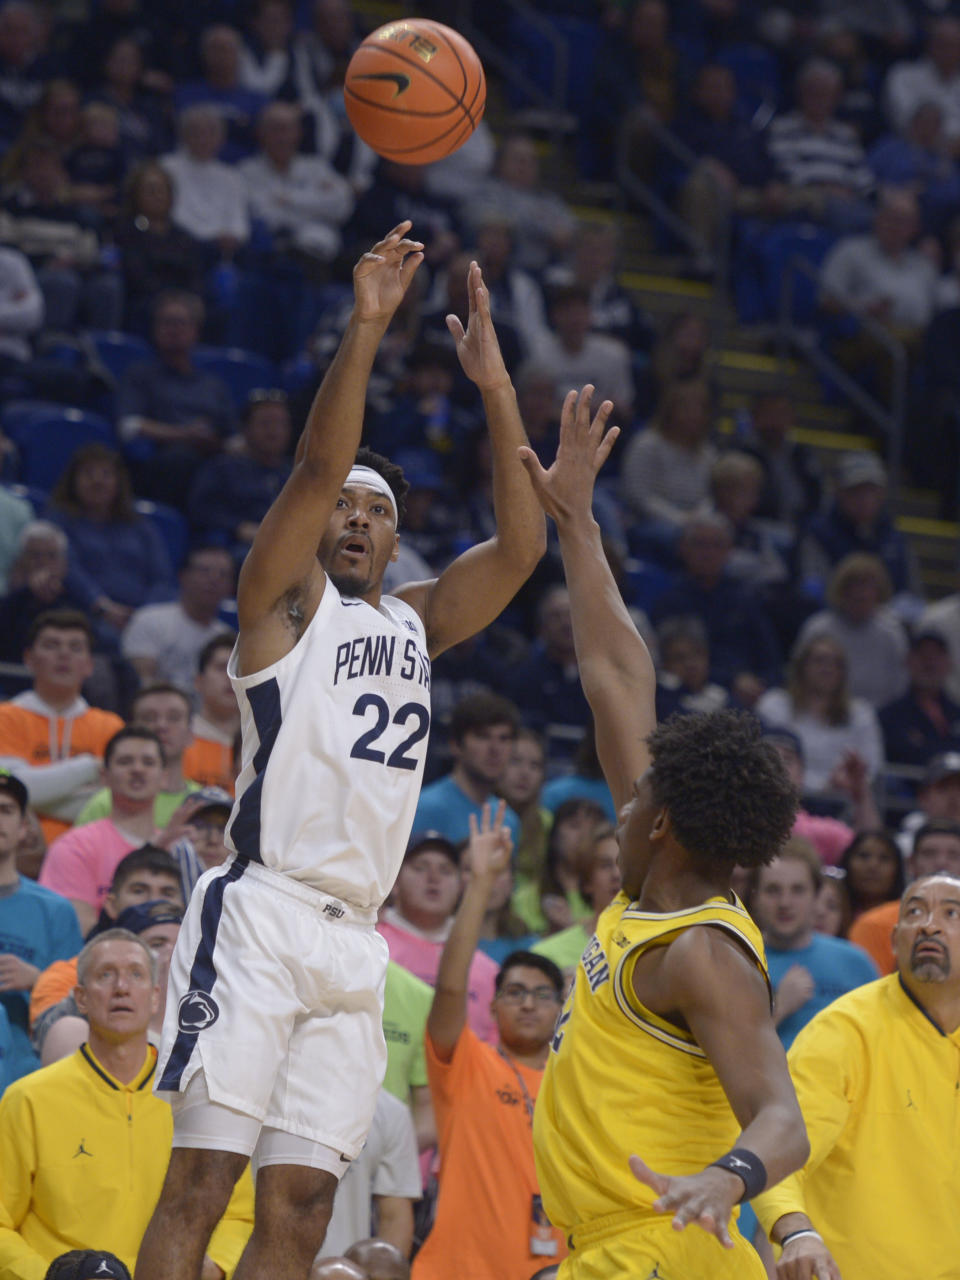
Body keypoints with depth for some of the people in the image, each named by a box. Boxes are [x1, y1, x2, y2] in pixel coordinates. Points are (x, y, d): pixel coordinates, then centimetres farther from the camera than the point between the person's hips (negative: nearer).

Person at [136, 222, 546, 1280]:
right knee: (200, 1179, -12)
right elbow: (317, 465, -9)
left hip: (354, 941, 6)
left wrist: (494, 383, 4)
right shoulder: (285, 596, 6)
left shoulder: (415, 624, 22)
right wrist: (365, 328, -16)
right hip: (263, 909, -6)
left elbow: (520, 546, 10)